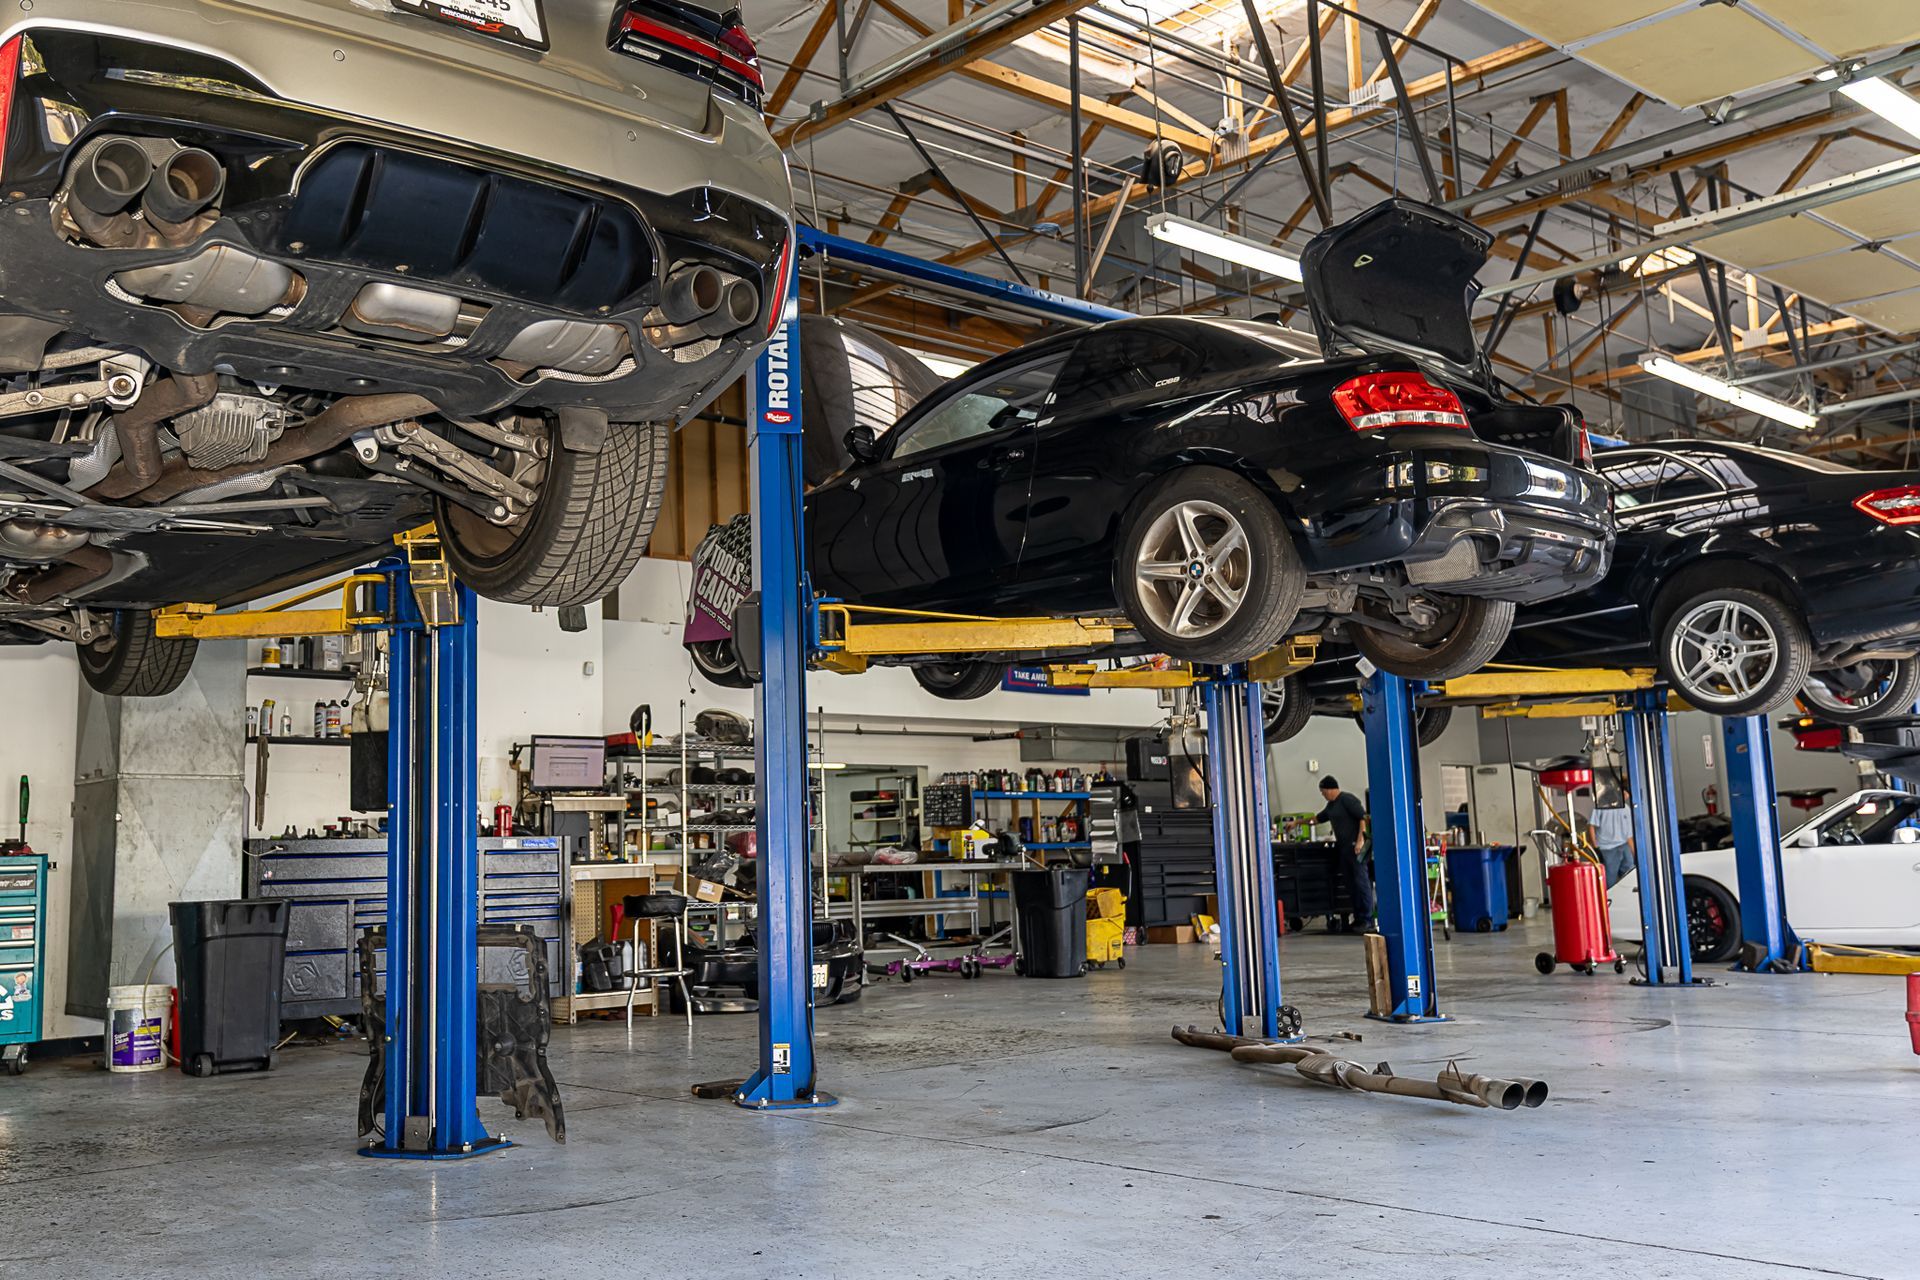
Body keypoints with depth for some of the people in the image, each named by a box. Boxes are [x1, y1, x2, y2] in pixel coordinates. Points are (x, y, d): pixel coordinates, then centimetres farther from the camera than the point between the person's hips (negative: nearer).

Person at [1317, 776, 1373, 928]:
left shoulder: (1347, 800, -10)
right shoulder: (1331, 805, 18)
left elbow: (1363, 818, -16)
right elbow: (1317, 818, 32)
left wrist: (1360, 841, -21)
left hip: (1355, 847, -9)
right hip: (1344, 848, 9)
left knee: (1361, 881, -7)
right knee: (1352, 882, 8)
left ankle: (1368, 919, -6)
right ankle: (1358, 917, 10)